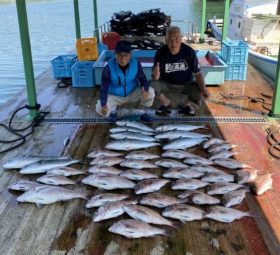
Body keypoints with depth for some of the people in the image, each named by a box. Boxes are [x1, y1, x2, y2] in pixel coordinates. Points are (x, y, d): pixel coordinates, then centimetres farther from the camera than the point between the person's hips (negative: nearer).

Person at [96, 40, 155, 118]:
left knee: (150, 92, -25)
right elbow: (104, 88, -22)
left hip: (132, 93, 2)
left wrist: (145, 90, -37)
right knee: (100, 109, -27)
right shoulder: (109, 67, -26)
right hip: (114, 96, -1)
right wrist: (103, 105, -40)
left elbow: (143, 80, -11)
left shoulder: (136, 64, -19)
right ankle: (114, 106, 11)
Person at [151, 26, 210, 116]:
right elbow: (155, 78, -16)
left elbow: (197, 73, -14)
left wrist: (203, 88, -30)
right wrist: (155, 74, -42)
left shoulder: (189, 52, -19)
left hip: (186, 84, 0)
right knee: (152, 86, -27)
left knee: (199, 93, -27)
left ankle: (185, 104, 11)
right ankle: (166, 103, 7)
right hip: (167, 84, 0)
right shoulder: (161, 52, -18)